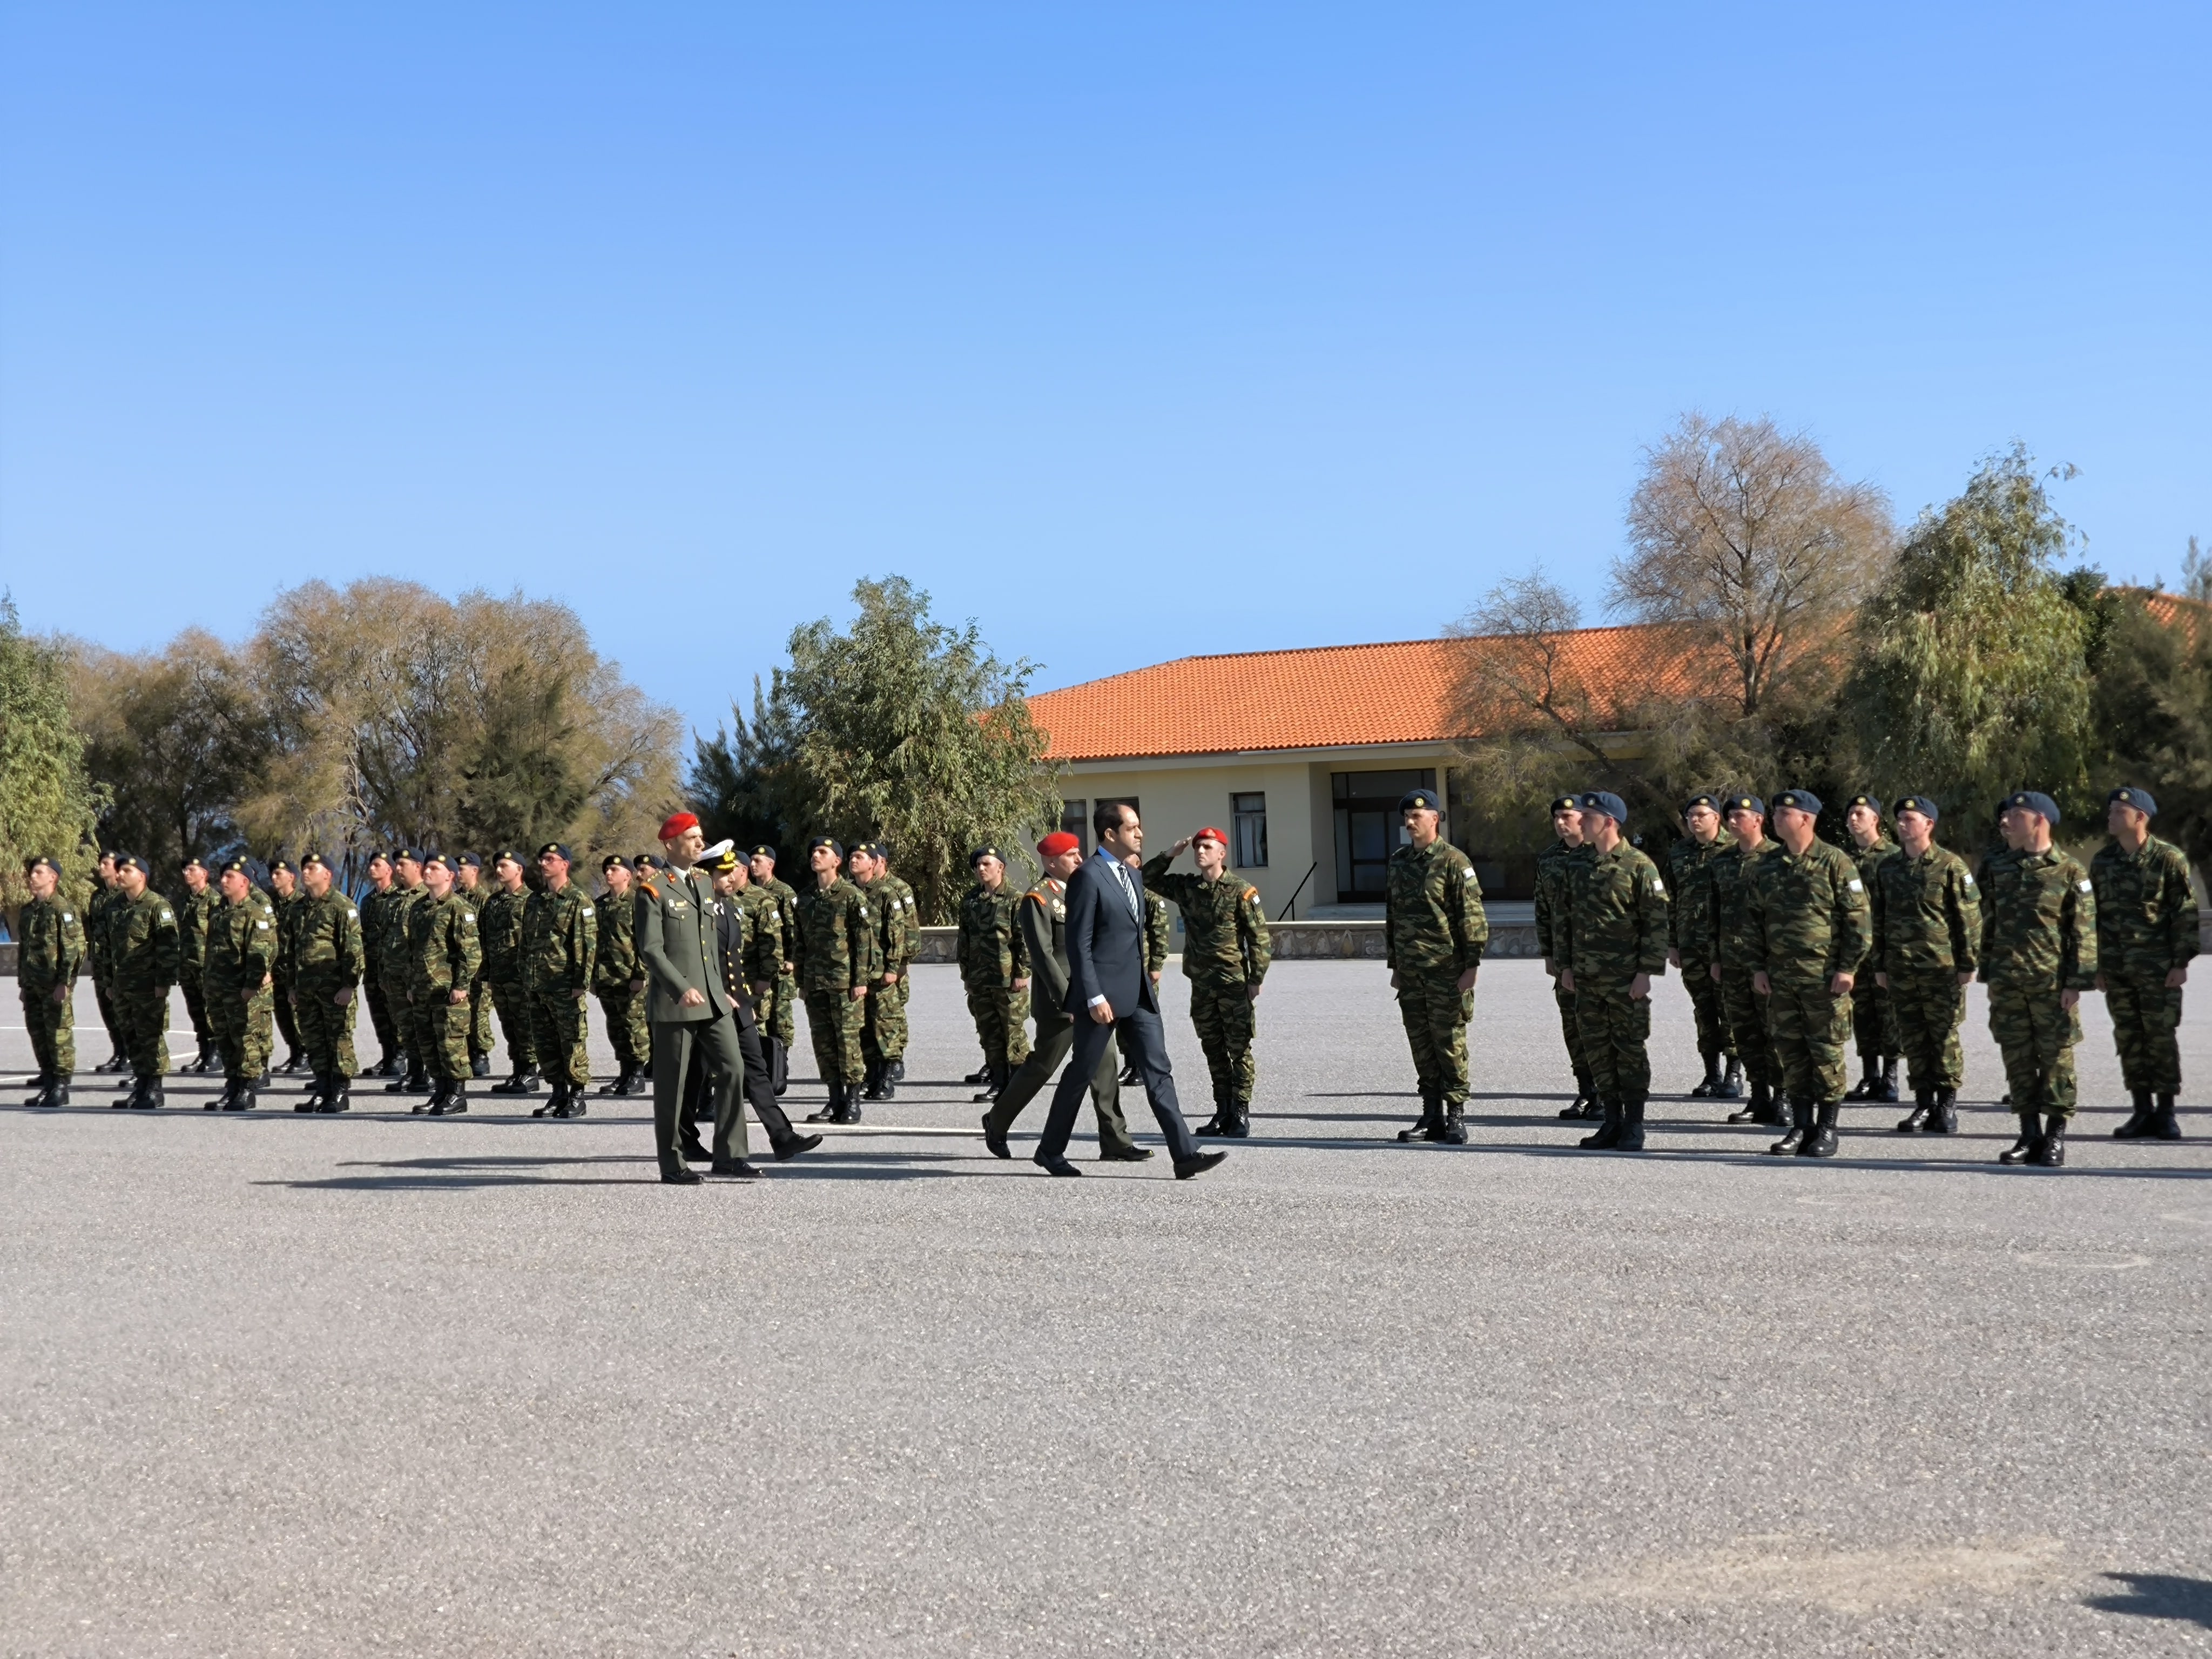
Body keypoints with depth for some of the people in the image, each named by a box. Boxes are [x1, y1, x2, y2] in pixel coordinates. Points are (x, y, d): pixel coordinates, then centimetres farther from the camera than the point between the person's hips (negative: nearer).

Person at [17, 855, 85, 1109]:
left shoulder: (63, 909, -9)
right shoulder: (28, 910, 16)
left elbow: (74, 948, -14)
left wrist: (64, 982, -18)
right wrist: (22, 982, 18)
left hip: (55, 985, -8)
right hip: (33, 984, 8)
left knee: (59, 1033, -5)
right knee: (38, 1033, 10)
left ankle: (61, 1087, -2)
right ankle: (47, 1083, 18)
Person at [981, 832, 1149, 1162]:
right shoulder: (1037, 899, -10)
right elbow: (1042, 954, -17)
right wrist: (1068, 999, -22)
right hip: (1059, 1002, -8)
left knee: (1104, 1066, 2)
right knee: (1041, 1067, 1)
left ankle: (1115, 1142, 2)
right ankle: (996, 1124, 20)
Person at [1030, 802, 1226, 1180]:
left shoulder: (1133, 875, 15)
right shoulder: (1088, 876, -12)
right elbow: (1079, 943, -15)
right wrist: (1094, 997, -19)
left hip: (1138, 992, 7)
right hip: (1103, 993, -7)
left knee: (1158, 1072, 0)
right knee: (1082, 1072, 5)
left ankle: (1185, 1155, -6)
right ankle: (1050, 1150, 21)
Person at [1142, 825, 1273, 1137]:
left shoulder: (1241, 891, -7)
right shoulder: (1185, 887, 8)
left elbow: (1260, 938, -6)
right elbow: (1146, 880, 17)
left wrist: (1256, 979, -9)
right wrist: (1170, 854, 4)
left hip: (1234, 984, -5)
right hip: (1201, 985, 5)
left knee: (1239, 1050, 0)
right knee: (1213, 1050, 10)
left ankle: (1241, 1114, 5)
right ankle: (1223, 1111, 17)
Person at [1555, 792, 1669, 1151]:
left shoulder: (1638, 866, -7)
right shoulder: (1578, 867, 12)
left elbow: (1657, 922, -10)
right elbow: (1562, 918, 18)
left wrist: (1646, 972, -14)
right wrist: (1565, 966, 11)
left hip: (1626, 979, -6)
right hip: (1586, 977, 6)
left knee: (1630, 1049, 0)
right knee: (1596, 1050, 8)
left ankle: (1633, 1127, 7)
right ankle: (1612, 1121, 18)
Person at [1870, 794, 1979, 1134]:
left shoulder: (1950, 866, -3)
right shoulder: (1886, 868, 11)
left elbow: (1970, 918, -3)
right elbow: (1878, 920, 16)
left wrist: (1967, 964, -6)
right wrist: (1879, 966, 13)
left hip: (1942, 967, -5)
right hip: (1900, 969, 5)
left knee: (1944, 1036, -1)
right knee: (1911, 1038, 7)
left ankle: (1947, 1105, 8)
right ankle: (1923, 1103, 15)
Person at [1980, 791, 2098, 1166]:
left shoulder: (2069, 872, -2)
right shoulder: (1998, 869, 12)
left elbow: (2084, 932, -5)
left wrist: (2076, 982, -11)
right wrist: (1988, 975, 13)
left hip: (2052, 982, -5)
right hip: (2007, 982, 5)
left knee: (2056, 1056, 0)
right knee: (2017, 1057, 7)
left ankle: (2056, 1136, 8)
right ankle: (2030, 1135, 15)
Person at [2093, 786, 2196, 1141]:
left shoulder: (2169, 859, -6)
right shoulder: (2102, 861, 8)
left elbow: (2186, 914, -5)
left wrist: (2180, 963, -10)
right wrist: (2098, 965, 11)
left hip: (2158, 967, -5)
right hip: (2117, 967, 5)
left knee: (2161, 1036, -2)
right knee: (2128, 1038, 6)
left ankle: (2166, 1112, 7)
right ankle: (2142, 1111, 13)